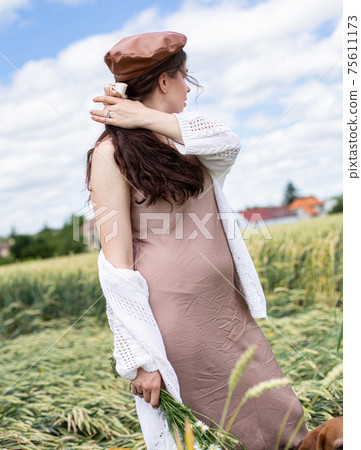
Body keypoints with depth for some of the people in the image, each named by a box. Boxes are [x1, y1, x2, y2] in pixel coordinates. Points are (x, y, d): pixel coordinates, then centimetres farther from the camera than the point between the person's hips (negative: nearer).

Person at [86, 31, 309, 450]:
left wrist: (149, 118, -14)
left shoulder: (180, 139, 13)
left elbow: (229, 146, -10)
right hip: (175, 321, -7)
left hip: (227, 307, 7)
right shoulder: (112, 153, -10)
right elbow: (116, 265, -15)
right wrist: (142, 360, -17)